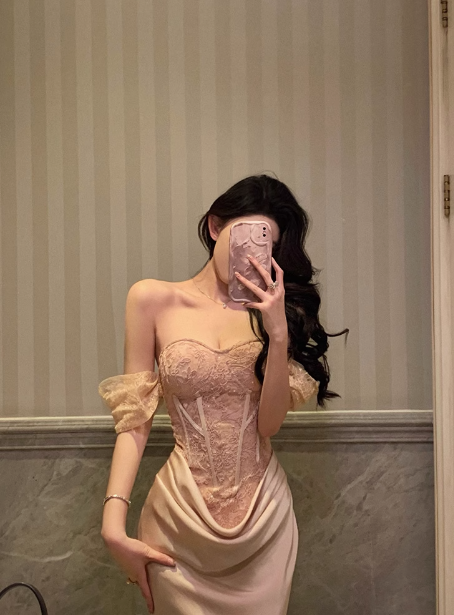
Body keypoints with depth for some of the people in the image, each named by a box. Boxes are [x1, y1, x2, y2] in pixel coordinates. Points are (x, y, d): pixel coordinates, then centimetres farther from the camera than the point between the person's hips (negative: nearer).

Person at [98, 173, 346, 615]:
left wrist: (279, 333, -18)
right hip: (183, 516, -2)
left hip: (264, 514, 3)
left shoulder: (270, 310, 5)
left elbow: (269, 423, -6)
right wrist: (114, 524, -13)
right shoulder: (153, 300, -3)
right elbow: (134, 419, -6)